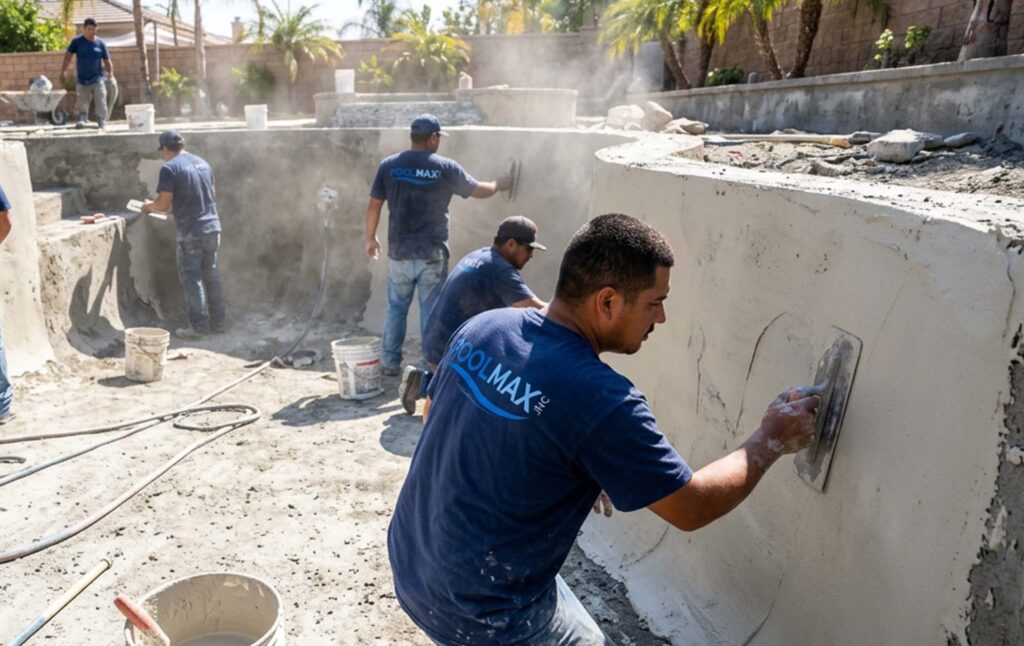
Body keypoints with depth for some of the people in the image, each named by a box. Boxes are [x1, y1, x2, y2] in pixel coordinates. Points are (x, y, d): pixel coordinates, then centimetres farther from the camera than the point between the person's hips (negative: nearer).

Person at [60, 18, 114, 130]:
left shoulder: (100, 43, 1)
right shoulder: (77, 41, 0)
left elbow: (107, 61, 5)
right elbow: (68, 55, 1)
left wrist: (110, 73, -8)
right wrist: (63, 71, -6)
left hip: (98, 79, -1)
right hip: (82, 80, 1)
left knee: (101, 103, -8)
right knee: (81, 104, 4)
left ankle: (102, 123, -4)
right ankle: (81, 119, 22)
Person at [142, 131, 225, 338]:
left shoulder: (169, 168, -10)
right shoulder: (202, 162, 11)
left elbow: (163, 204, -10)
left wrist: (149, 206, 11)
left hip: (190, 232, -6)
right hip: (212, 227, 6)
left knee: (191, 278, 2)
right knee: (211, 275, 13)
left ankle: (199, 326, 5)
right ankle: (217, 322, 18)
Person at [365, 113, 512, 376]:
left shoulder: (388, 165, -1)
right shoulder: (446, 167, -7)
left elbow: (374, 206, 4)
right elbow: (479, 191, 5)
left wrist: (370, 239, 18)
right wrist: (499, 184, 26)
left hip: (399, 254, 2)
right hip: (432, 255, -2)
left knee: (396, 309, 15)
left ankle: (390, 363, 21)